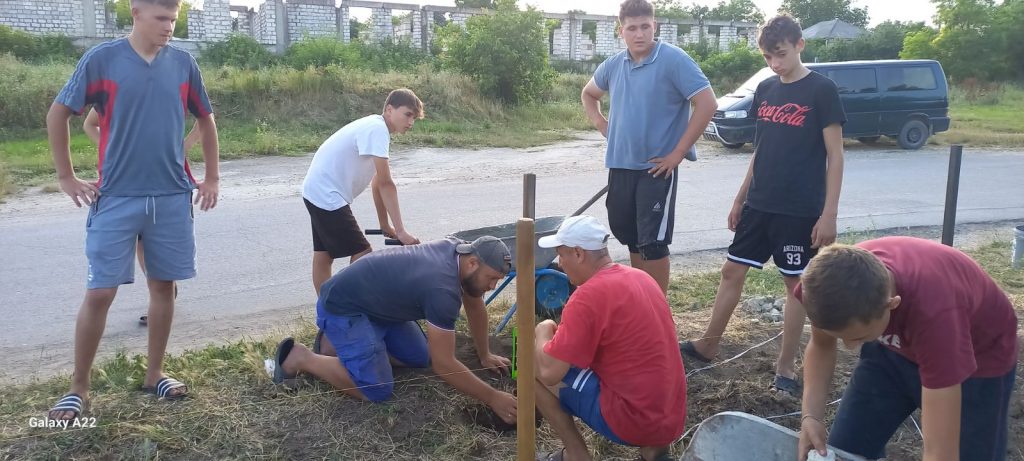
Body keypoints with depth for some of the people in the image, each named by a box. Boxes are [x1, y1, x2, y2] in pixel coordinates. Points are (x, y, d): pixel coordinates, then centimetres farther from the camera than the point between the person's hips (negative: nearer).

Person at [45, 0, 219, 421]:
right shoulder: (101, 59, -5)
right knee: (100, 292, -1)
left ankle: (154, 373, 24)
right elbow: (57, 115, 3)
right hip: (116, 198, -3)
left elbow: (206, 119, 15)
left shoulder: (183, 63, 4)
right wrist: (66, 177, 3)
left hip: (173, 197, 3)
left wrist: (212, 177, 12)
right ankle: (78, 388, 13)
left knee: (163, 285, 9)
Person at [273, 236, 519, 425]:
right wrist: (492, 398, -24)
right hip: (342, 306, -10)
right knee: (377, 391, -18)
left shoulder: (461, 251, -6)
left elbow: (475, 307, 13)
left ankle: (337, 342, 19)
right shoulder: (443, 288, -33)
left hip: (376, 301, 10)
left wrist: (485, 355, 18)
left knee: (420, 358, 10)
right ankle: (300, 358, -1)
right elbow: (443, 364, -29)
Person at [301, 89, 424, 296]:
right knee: (361, 254, -6)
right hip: (328, 196, -10)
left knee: (324, 254, 18)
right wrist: (401, 231, -22)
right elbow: (386, 184, -23)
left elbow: (378, 183, 11)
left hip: (317, 192, 10)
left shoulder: (374, 128, 10)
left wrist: (385, 226, 11)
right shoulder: (377, 129, -19)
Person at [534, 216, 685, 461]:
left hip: (633, 420, -8)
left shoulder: (588, 295, -18)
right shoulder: (640, 277, 8)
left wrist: (544, 332, 2)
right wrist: (565, 333, 17)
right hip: (671, 419, 8)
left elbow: (549, 372, -18)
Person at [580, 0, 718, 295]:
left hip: (657, 167, -6)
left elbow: (707, 104, -18)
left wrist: (678, 153, -17)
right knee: (630, 237, 16)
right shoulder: (613, 66, 7)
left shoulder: (673, 60, -12)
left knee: (653, 243, -3)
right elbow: (588, 95, 26)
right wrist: (602, 126, 10)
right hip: (620, 165, 6)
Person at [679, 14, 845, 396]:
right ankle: (708, 345, 23)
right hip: (760, 204, 6)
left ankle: (786, 366, 15)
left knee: (796, 283, 5)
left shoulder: (822, 90, -9)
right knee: (732, 270, 9)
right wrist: (740, 197, 16)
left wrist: (829, 213, -14)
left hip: (801, 209, -6)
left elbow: (835, 155, -9)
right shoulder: (765, 90, 8)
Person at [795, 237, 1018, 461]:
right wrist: (811, 415, -24)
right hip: (895, 347, 4)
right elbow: (821, 345, -9)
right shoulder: (831, 283, -31)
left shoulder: (934, 313, -44)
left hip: (979, 356, -3)